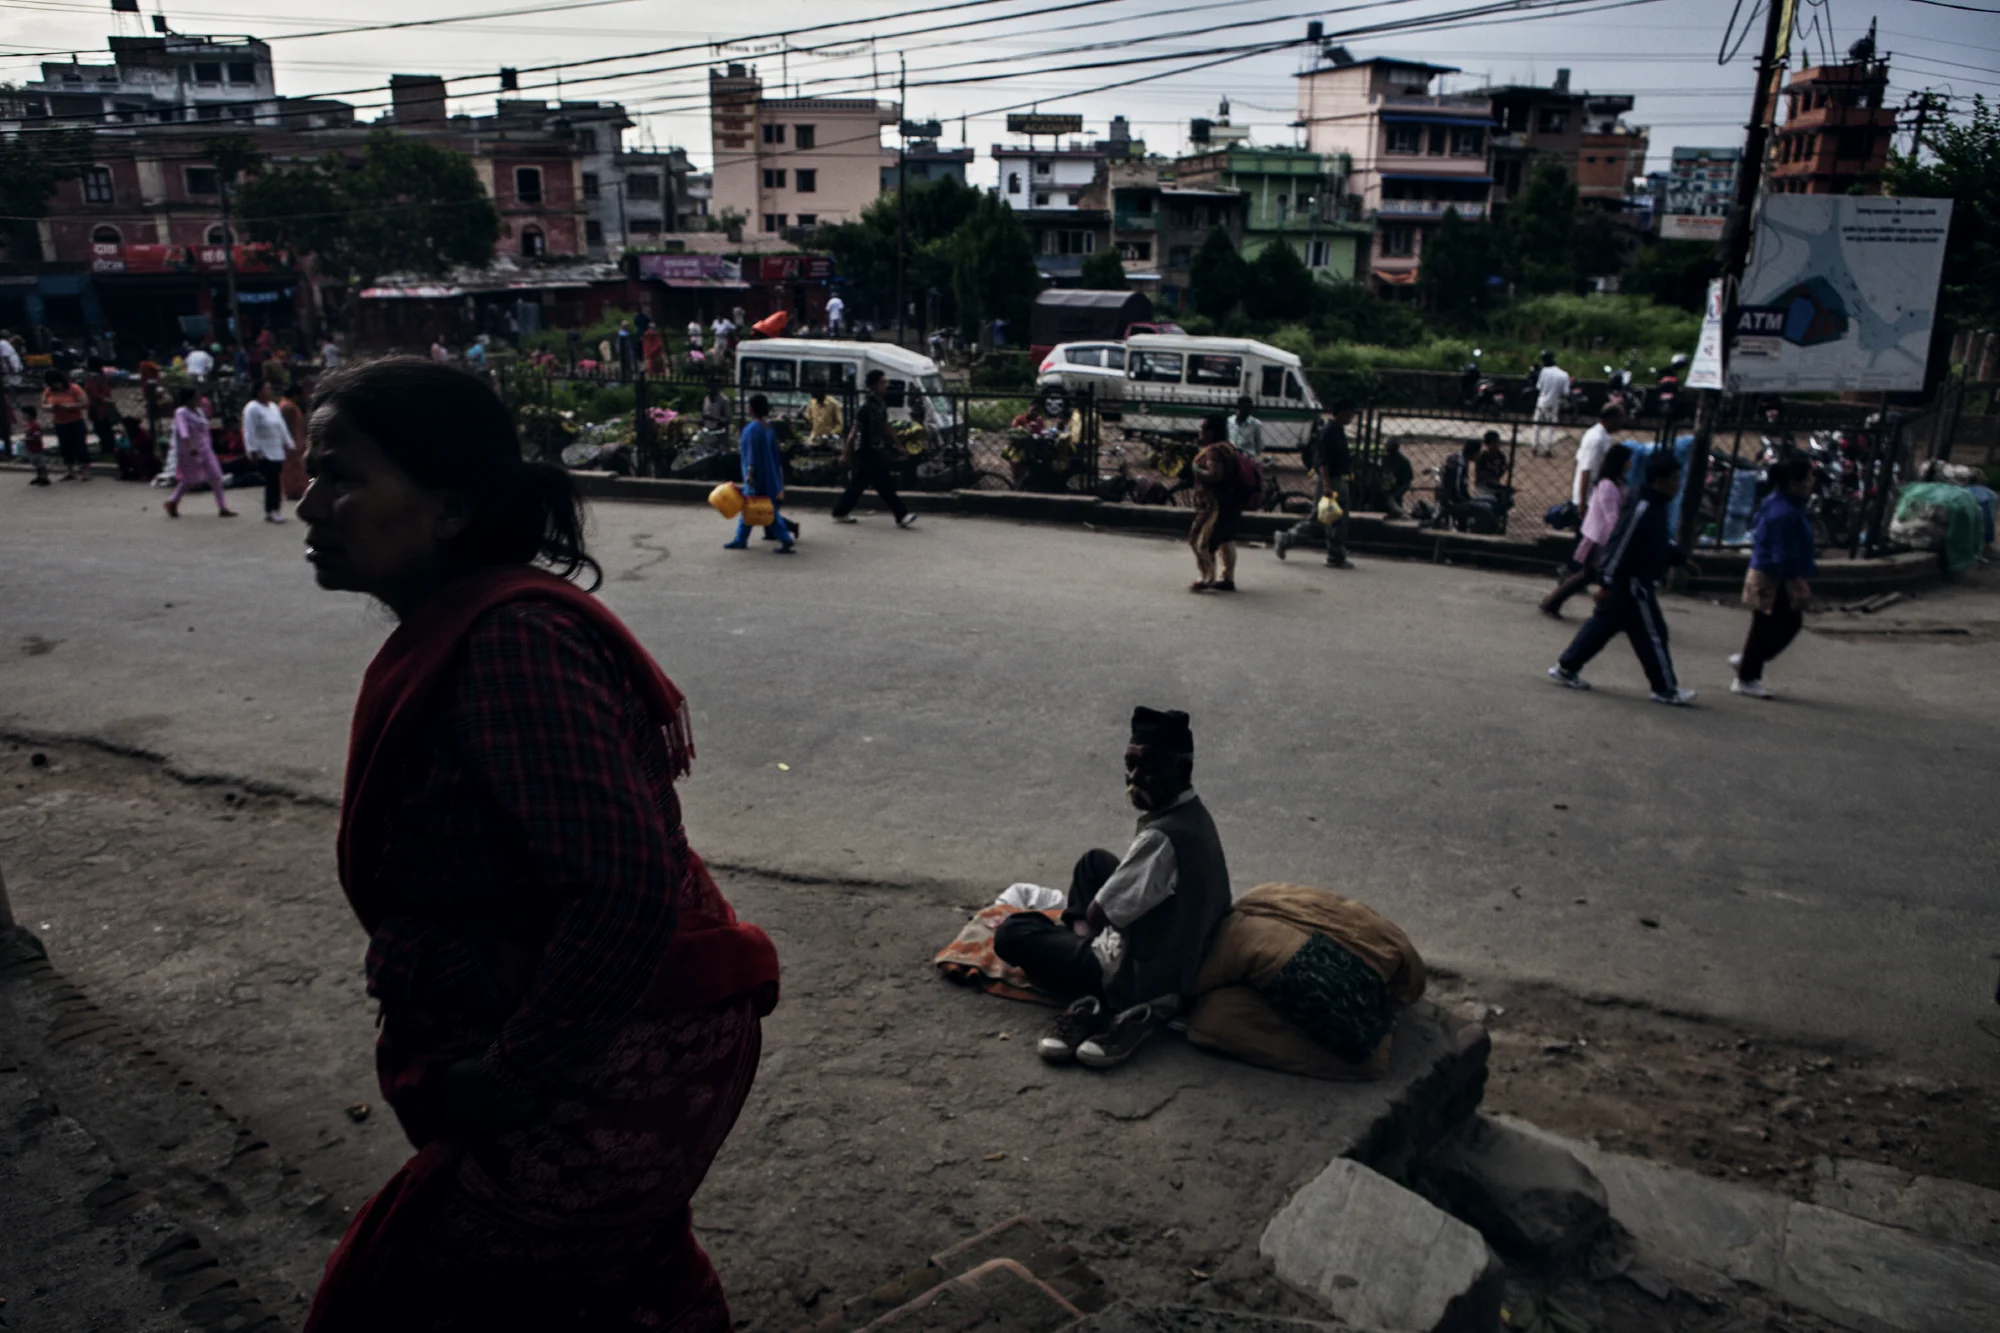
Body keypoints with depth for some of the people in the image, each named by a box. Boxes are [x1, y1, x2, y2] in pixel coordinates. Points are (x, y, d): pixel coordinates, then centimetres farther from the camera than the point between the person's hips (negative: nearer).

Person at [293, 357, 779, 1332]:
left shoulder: (508, 641, -25)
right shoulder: (454, 634, 7)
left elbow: (625, 884, -33)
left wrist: (512, 1071, -21)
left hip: (620, 1062, -10)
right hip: (616, 1048, 10)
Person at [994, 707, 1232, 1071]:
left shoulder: (1161, 837, -30)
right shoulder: (1193, 815, 0)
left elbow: (1097, 916, -20)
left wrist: (1084, 924, 3)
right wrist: (1086, 926, 10)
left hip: (1145, 980, -9)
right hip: (1185, 962, 9)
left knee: (1012, 933, 1)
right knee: (1095, 861, 24)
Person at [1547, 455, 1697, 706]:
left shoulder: (1656, 507, 11)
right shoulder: (1643, 509, -22)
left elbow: (1660, 544, 25)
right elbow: (1621, 547, -25)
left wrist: (1681, 559, 19)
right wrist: (1607, 583, -26)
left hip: (1632, 583, 10)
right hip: (1630, 584, -10)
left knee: (1602, 625, 13)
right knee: (1652, 634, -1)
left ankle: (1565, 668, 18)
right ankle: (1666, 689, 9)